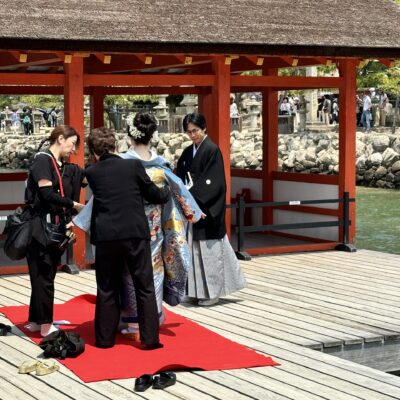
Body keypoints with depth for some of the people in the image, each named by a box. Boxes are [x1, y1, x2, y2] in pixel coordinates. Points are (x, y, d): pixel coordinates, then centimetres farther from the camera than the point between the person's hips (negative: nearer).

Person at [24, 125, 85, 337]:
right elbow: (47, 194, -18)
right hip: (40, 228, -8)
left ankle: (36, 320, 19)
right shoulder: (42, 160, -9)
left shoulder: (65, 168, 14)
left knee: (46, 276, 11)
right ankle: (45, 325, 2)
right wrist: (75, 205, -12)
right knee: (43, 276, -3)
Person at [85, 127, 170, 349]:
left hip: (105, 237, 1)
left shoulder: (92, 173, 2)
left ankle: (105, 338, 15)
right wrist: (168, 192, 27)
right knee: (145, 287, 7)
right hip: (136, 234, -1)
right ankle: (150, 338, 6)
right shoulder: (134, 165, -2)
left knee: (107, 289, 12)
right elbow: (153, 194, 4)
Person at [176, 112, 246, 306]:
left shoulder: (212, 150, -10)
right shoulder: (188, 152, 12)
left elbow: (212, 183, -16)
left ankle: (212, 292, 10)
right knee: (195, 249, 9)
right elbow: (180, 177, 11)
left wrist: (192, 195, -20)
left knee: (208, 249, 0)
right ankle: (199, 290, 17)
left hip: (207, 208, -7)